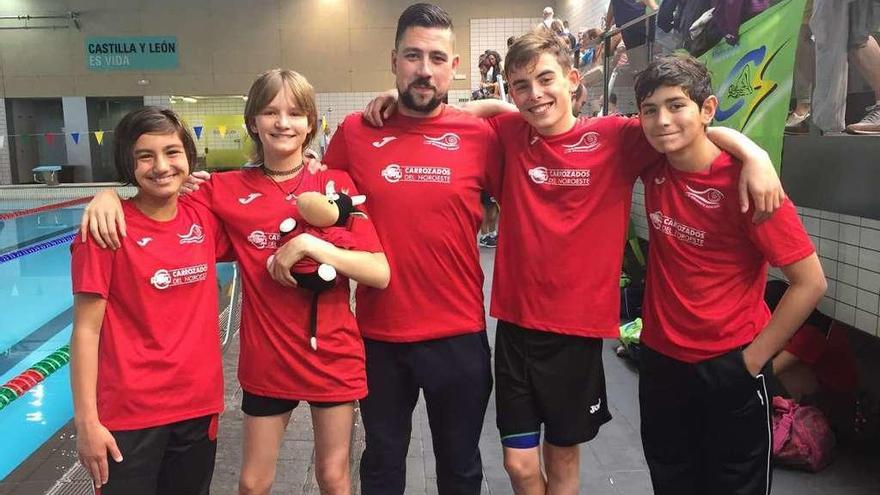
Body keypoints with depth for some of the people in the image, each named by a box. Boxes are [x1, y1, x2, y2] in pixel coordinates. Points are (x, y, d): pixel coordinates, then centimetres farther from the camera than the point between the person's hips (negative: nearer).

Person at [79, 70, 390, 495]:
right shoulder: (229, 190, -3)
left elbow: (380, 274, -13)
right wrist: (110, 192, -14)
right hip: (266, 360, 1)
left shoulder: (337, 184, -7)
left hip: (334, 356, -1)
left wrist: (311, 244, -23)